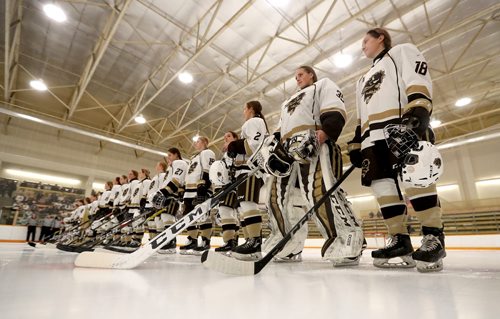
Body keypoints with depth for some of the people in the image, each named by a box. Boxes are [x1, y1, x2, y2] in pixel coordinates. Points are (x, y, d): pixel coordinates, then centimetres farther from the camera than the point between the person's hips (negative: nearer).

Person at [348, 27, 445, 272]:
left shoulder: (402, 51, 18)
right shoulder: (364, 79, 37)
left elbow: (418, 81, -3)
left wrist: (418, 110, -21)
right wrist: (356, 144, 18)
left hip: (403, 126, -6)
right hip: (374, 135, 7)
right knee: (382, 184, -5)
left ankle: (433, 238, -11)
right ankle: (400, 241, -2)